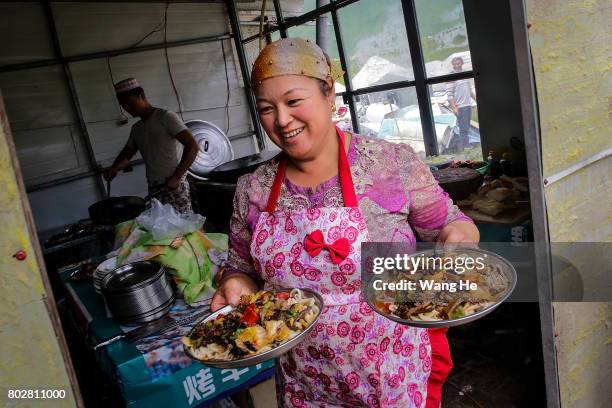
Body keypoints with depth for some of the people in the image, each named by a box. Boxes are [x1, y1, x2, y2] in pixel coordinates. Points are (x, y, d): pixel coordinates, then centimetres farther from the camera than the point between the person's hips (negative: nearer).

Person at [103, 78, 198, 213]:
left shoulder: (166, 117, -6)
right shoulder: (136, 128, 18)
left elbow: (192, 146, -16)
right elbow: (126, 154, 25)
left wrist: (176, 177, -21)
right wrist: (114, 168, 1)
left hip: (175, 186, -7)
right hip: (154, 189, 7)